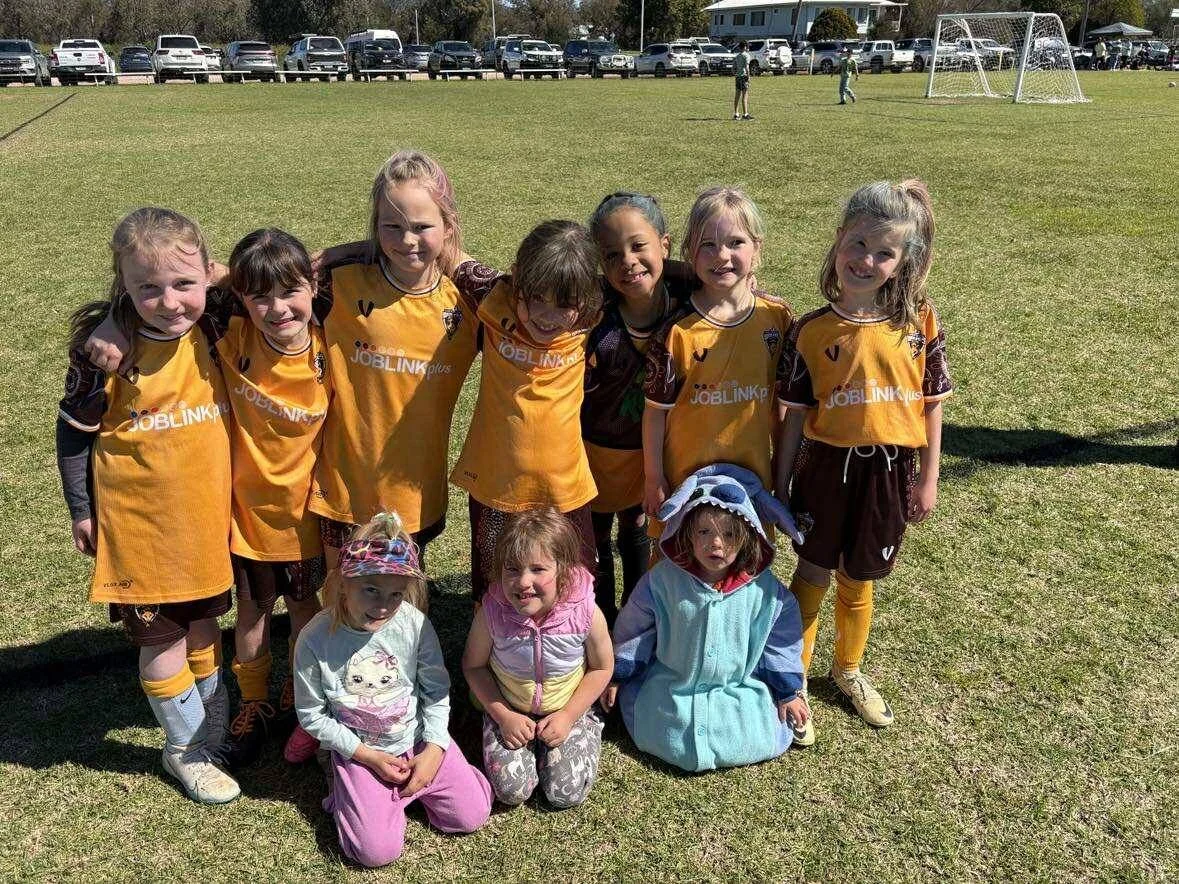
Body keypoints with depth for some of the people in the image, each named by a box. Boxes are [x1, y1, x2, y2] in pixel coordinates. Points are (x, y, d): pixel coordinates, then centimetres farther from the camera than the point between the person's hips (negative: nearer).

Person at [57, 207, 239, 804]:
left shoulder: (214, 334, -9)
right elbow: (74, 430, -6)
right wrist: (81, 510, -1)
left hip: (206, 514, 3)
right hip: (140, 520, -3)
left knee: (202, 620, 20)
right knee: (162, 637, 10)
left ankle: (212, 722, 43)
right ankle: (185, 748, 31)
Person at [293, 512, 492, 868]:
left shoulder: (415, 624, -17)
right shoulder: (315, 639, -21)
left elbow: (437, 690, -4)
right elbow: (311, 714, -9)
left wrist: (434, 749, -11)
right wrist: (366, 755, -11)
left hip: (419, 739, 2)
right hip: (358, 751, -2)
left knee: (472, 815, -3)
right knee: (378, 851, -13)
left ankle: (415, 785, 21)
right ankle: (343, 782, 14)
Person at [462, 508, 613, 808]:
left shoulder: (586, 613, -27)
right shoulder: (491, 612, -25)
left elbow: (602, 668, -8)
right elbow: (474, 665, -6)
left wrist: (567, 716, -13)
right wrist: (503, 716, -13)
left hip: (569, 710, 0)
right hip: (509, 711, 1)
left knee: (567, 793, -8)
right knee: (511, 791, -11)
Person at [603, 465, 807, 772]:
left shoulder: (763, 588, -11)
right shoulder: (663, 579, -12)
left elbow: (781, 639, 4)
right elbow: (634, 628, 1)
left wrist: (788, 692, 8)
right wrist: (617, 675, 7)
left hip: (740, 687, 0)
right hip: (671, 686, 0)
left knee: (762, 742, -13)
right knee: (668, 742, -15)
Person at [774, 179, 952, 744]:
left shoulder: (919, 322, -6)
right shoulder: (812, 331, -9)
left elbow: (932, 402, 2)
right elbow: (795, 414, -3)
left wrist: (927, 480, 3)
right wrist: (780, 485, 0)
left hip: (890, 472, 1)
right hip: (827, 467, -1)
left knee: (857, 581, 18)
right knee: (813, 576, 12)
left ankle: (848, 669, 43)